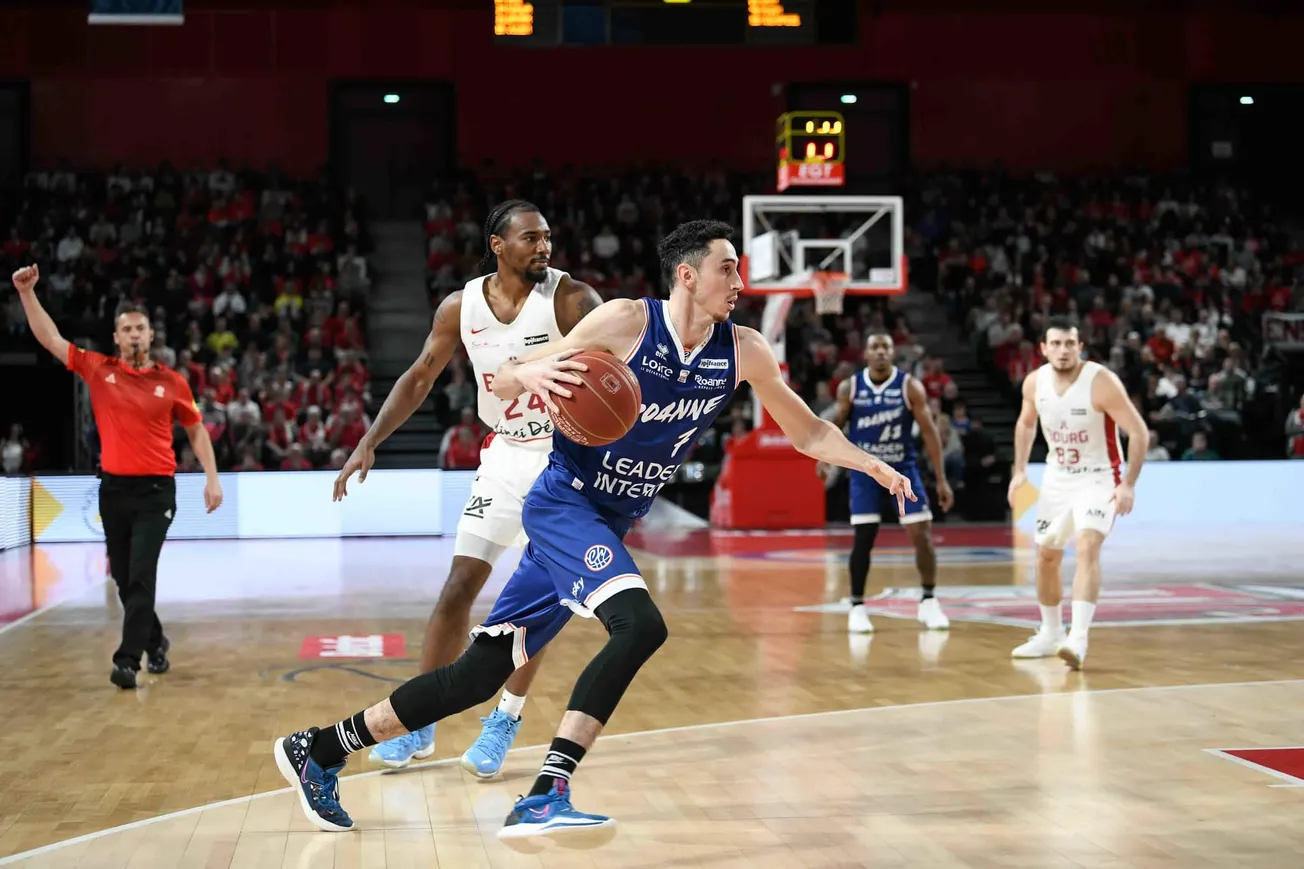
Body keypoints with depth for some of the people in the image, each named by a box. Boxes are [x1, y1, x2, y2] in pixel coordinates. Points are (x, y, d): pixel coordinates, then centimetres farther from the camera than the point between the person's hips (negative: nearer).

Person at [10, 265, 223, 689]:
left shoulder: (172, 382, 0)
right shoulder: (98, 369, 3)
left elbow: (196, 430, 10)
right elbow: (50, 338, 3)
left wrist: (212, 478, 2)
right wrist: (27, 293, -6)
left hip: (156, 492, -3)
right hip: (113, 489, 3)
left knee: (141, 576, -12)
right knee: (123, 578, 11)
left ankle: (127, 661, -11)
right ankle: (155, 641, 33)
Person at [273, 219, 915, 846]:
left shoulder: (742, 351, 1)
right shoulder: (627, 321, -14)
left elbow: (808, 433, 13)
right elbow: (502, 385, -11)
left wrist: (872, 465, -1)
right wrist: (531, 374, -33)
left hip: (610, 527, 7)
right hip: (563, 504, -6)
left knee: (480, 673, 5)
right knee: (640, 624, -30)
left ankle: (320, 750, 17)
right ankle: (543, 797, -31)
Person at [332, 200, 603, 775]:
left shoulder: (571, 299, -17)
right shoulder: (461, 307, -5)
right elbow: (420, 377, 6)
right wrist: (369, 443, -1)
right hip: (506, 453, 4)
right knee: (458, 587, 1)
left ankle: (506, 721, 9)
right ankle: (420, 724, 11)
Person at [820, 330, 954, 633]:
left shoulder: (910, 387, -10)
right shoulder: (849, 387, -5)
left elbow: (929, 431, -8)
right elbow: (836, 424, 9)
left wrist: (941, 480, -11)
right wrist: (825, 457, -9)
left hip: (903, 469, 0)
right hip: (865, 470, 0)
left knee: (922, 534, -6)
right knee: (863, 538, -3)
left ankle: (928, 602, 9)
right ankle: (857, 607, 9)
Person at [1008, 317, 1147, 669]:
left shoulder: (1102, 382, -23)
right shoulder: (1035, 382, -7)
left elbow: (1139, 432, -18)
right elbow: (1026, 423, 14)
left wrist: (1128, 484, -23)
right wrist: (1019, 471, 6)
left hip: (1099, 478, -6)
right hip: (1058, 478, 6)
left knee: (1087, 547, -25)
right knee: (1046, 556, 12)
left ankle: (1078, 639, -31)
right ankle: (1050, 635, 31)